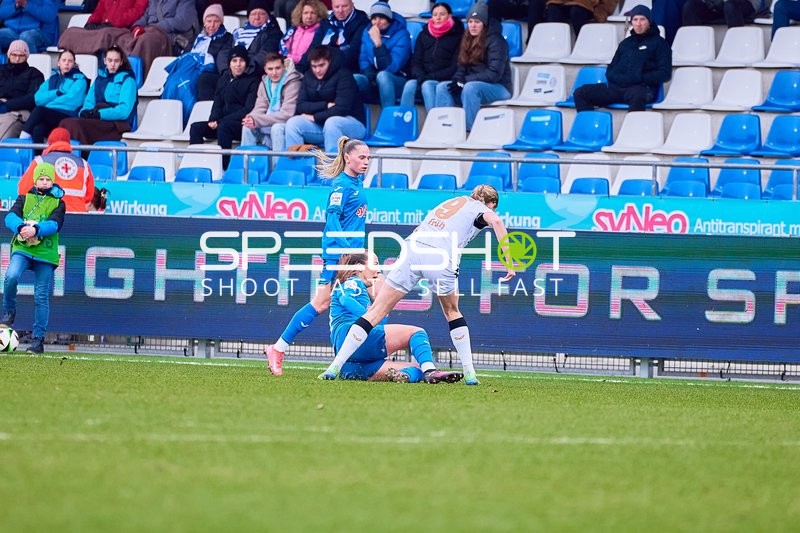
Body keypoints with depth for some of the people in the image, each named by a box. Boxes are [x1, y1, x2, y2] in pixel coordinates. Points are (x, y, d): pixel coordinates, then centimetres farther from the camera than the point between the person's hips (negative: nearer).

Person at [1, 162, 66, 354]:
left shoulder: (58, 203, 8)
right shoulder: (25, 198, 11)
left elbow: (55, 224, -10)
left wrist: (36, 230, -29)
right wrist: (20, 227, -28)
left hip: (45, 253, 0)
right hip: (22, 248, 0)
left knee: (41, 297, -2)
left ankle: (38, 339, 4)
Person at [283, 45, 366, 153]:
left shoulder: (343, 75, -12)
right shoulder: (309, 76, 6)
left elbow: (341, 109, -20)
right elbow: (300, 107, -2)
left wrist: (315, 117, -13)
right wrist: (326, 105, -16)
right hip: (321, 124, 6)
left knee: (332, 122, -38)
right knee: (293, 123, -17)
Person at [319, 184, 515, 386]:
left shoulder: (448, 203, 35)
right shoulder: (481, 209, 19)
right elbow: (496, 221, -4)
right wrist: (509, 262, -6)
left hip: (411, 248, 3)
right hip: (441, 257, -3)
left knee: (376, 311, 2)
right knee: (452, 312, 24)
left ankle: (336, 365, -4)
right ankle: (469, 373, 22)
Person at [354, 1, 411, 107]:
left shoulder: (401, 35, -8)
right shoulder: (367, 32, 7)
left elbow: (392, 67, -17)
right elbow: (363, 60, 7)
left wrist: (378, 43, -24)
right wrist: (371, 76, -14)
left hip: (396, 83, -3)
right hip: (371, 81, 3)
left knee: (383, 76, -39)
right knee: (355, 78, -31)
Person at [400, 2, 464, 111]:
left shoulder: (456, 35, 5)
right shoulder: (424, 35, 18)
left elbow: (456, 66, -3)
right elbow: (416, 61, 13)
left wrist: (431, 77, -13)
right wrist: (420, 76, -11)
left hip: (445, 81, -3)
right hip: (424, 79, 3)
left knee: (427, 85, -34)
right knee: (410, 85, -29)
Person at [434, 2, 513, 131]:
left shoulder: (495, 41, -11)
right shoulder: (468, 40, 11)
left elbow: (494, 74, -18)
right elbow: (463, 66, 13)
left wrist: (464, 82, -21)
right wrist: (457, 81, -11)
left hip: (498, 87, -7)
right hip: (473, 84, 7)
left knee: (470, 88, -37)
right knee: (442, 87, -14)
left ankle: (470, 129, -36)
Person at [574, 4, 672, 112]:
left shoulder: (658, 43, 12)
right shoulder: (626, 43, 26)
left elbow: (665, 74, 1)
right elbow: (610, 71, 24)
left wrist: (639, 78, -11)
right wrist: (618, 78, -1)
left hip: (641, 88, -6)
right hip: (616, 87, 6)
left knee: (637, 95, -43)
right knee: (580, 93, -14)